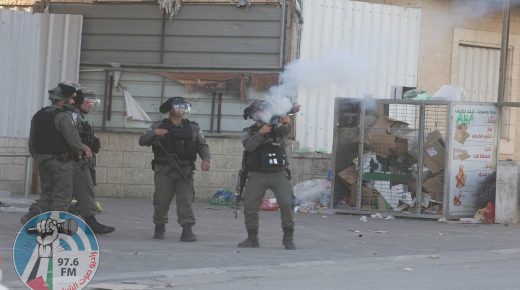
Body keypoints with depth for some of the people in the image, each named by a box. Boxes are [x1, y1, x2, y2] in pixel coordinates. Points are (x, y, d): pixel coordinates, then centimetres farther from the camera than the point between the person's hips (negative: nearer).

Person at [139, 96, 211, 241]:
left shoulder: (193, 128, 14)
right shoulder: (159, 126, 9)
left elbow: (202, 146, 13)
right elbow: (142, 141, 8)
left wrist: (206, 159, -7)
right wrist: (153, 133, -12)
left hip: (185, 171, 1)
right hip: (164, 171, -1)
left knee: (185, 200, -8)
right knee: (161, 199, 2)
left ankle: (187, 230, -10)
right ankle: (159, 228, 19)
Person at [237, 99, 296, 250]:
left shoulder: (276, 127, 7)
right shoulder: (249, 132, 7)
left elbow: (284, 130, -18)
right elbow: (249, 146, -13)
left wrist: (286, 123, -40)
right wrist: (261, 133, -25)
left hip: (279, 174, 0)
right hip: (257, 175, 0)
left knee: (287, 204, -13)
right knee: (250, 207, -3)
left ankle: (288, 238, -3)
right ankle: (252, 238, 12)